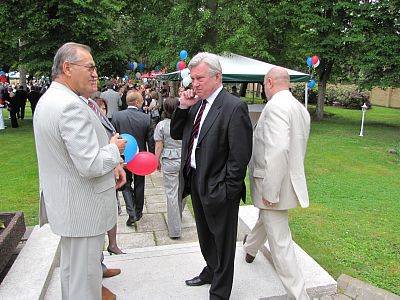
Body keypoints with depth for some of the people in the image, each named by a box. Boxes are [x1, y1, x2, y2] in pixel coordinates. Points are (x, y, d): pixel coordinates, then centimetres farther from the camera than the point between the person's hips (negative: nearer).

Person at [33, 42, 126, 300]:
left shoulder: (47, 100, 9)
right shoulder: (71, 106, -25)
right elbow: (90, 165, -28)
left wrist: (110, 167, 7)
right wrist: (114, 149, -10)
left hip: (63, 203, 11)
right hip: (82, 209, -10)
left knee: (71, 266, 28)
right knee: (84, 277, 7)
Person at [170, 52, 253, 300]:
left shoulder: (234, 107, -18)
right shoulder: (196, 104, 5)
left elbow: (241, 155, -20)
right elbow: (176, 134, 9)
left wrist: (228, 190, -18)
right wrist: (183, 107, -5)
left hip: (218, 188, -7)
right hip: (196, 182, 8)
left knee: (222, 241, 13)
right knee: (205, 235, 27)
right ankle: (211, 271, 52)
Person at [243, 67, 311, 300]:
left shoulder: (275, 106, -21)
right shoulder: (301, 108, 8)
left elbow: (278, 151, -31)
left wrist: (270, 192, -24)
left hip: (275, 185, -10)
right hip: (291, 180, 10)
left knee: (280, 242, 2)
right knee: (265, 218, 32)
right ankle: (251, 247, 58)